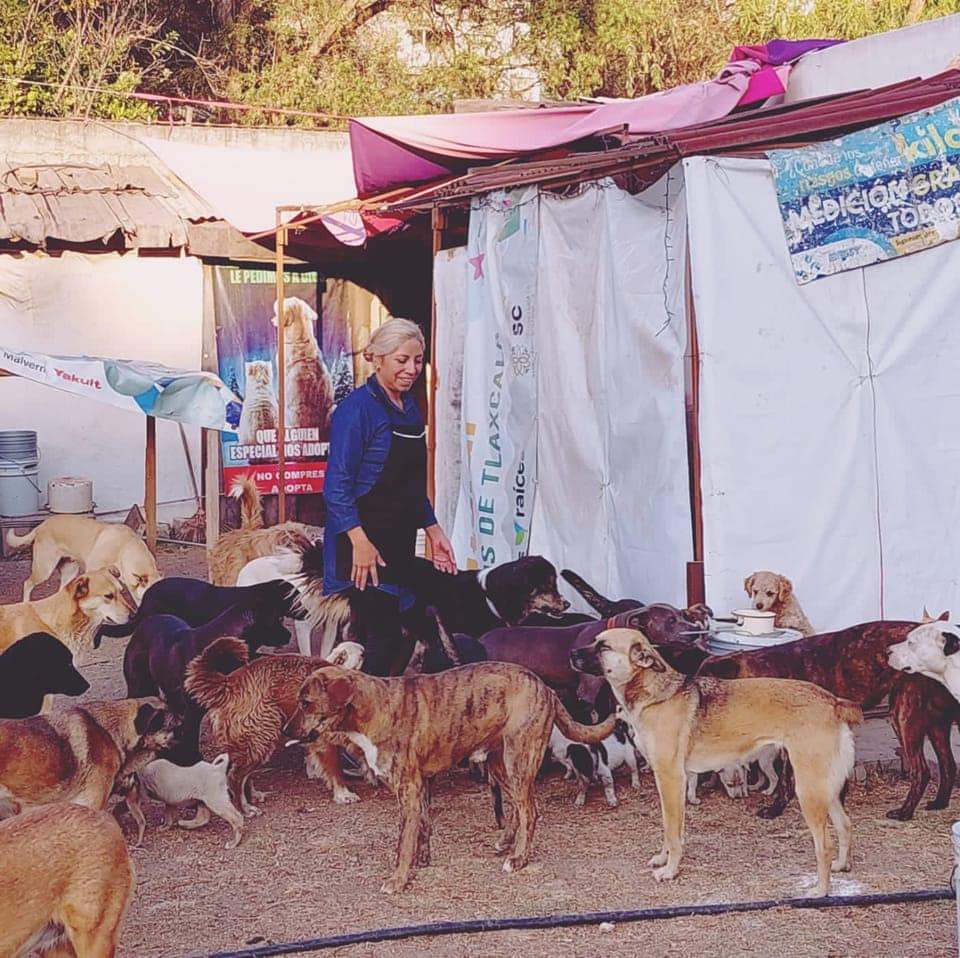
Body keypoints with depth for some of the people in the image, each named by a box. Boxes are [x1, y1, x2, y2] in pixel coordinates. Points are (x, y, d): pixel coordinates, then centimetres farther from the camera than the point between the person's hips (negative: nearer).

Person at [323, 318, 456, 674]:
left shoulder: (409, 408, 13)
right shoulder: (357, 408, -13)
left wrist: (432, 530, 17)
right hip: (363, 543, -8)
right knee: (385, 641, -13)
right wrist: (360, 542, -23)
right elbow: (337, 484, -17)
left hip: (399, 543, 8)